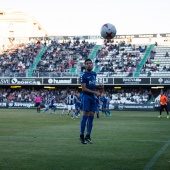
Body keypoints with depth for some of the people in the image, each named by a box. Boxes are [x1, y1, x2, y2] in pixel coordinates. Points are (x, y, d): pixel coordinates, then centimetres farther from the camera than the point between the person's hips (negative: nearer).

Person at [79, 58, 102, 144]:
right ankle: (81, 136, -1)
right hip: (86, 96, -7)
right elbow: (84, 88, -13)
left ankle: (88, 136, 12)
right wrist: (95, 92, -14)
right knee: (85, 116, -9)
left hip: (93, 97, 7)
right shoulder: (83, 75, -10)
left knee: (91, 117, 6)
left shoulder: (94, 74, 13)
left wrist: (98, 86, 6)